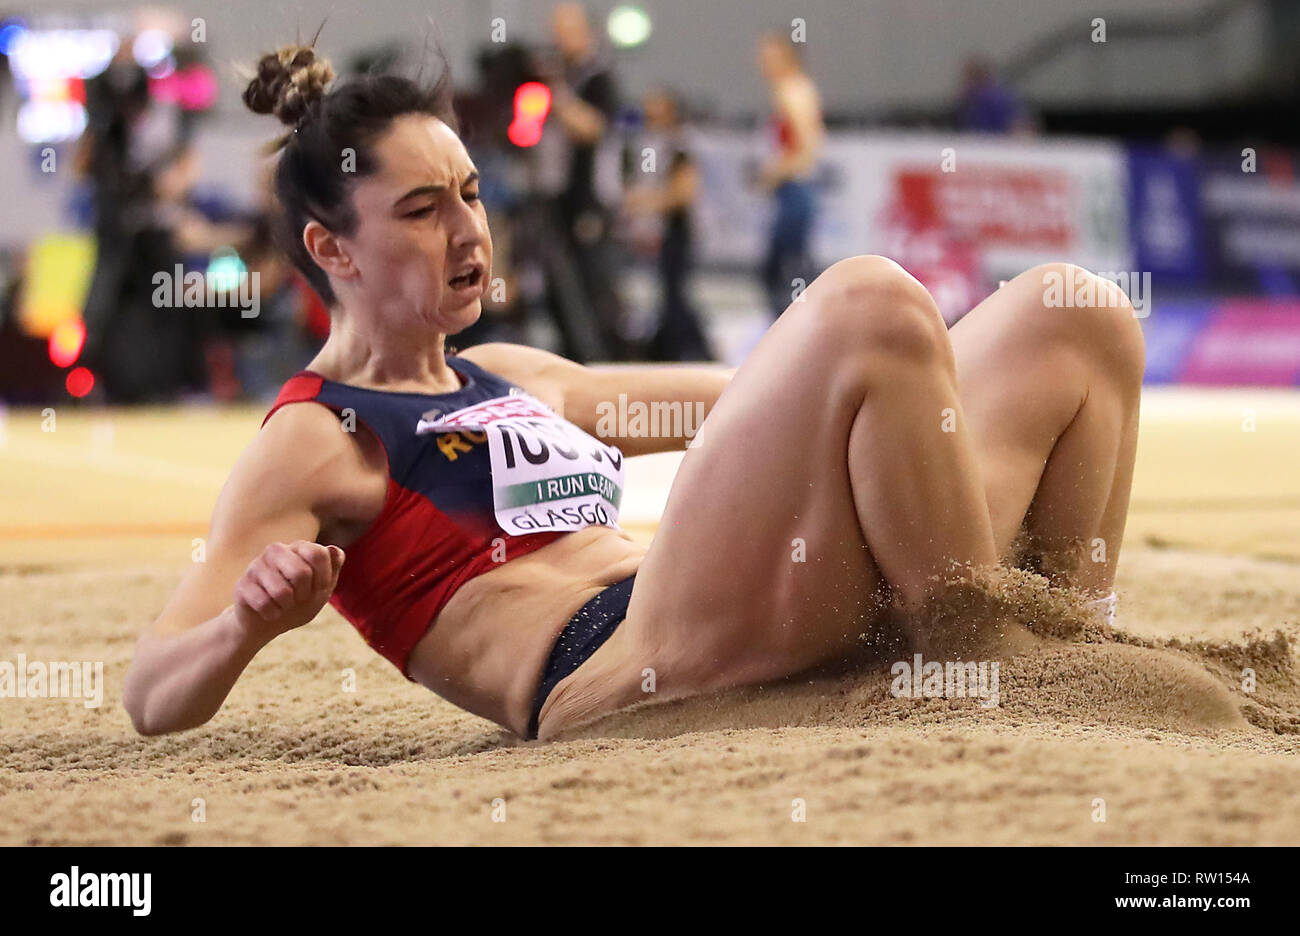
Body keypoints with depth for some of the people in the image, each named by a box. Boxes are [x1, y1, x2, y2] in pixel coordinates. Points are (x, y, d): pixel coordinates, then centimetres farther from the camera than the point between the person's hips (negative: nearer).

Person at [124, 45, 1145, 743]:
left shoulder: (506, 377, 27)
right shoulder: (312, 444, 3)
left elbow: (755, 400, 38)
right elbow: (153, 696, -8)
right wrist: (249, 624, -29)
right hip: (614, 677, -8)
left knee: (1075, 314, 0)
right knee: (868, 302, -26)